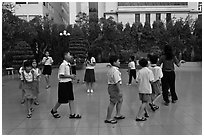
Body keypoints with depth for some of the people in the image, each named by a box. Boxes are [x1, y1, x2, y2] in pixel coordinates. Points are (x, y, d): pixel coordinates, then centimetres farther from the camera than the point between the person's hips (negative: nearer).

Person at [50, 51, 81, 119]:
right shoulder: (63, 65, -18)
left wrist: (72, 76, 3)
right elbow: (61, 75, -22)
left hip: (69, 83, 8)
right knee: (61, 100, 5)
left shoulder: (69, 64, 9)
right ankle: (54, 111, 28)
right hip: (63, 84, -8)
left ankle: (72, 114, 14)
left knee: (71, 99, 7)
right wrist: (70, 76, -19)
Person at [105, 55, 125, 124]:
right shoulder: (115, 70, -22)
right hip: (114, 87, -11)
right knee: (112, 103, -2)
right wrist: (120, 91, -24)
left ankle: (118, 115, 34)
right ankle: (108, 119, 7)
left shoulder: (110, 69, 11)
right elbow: (117, 82, -25)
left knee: (120, 100, 22)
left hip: (111, 86, 11)